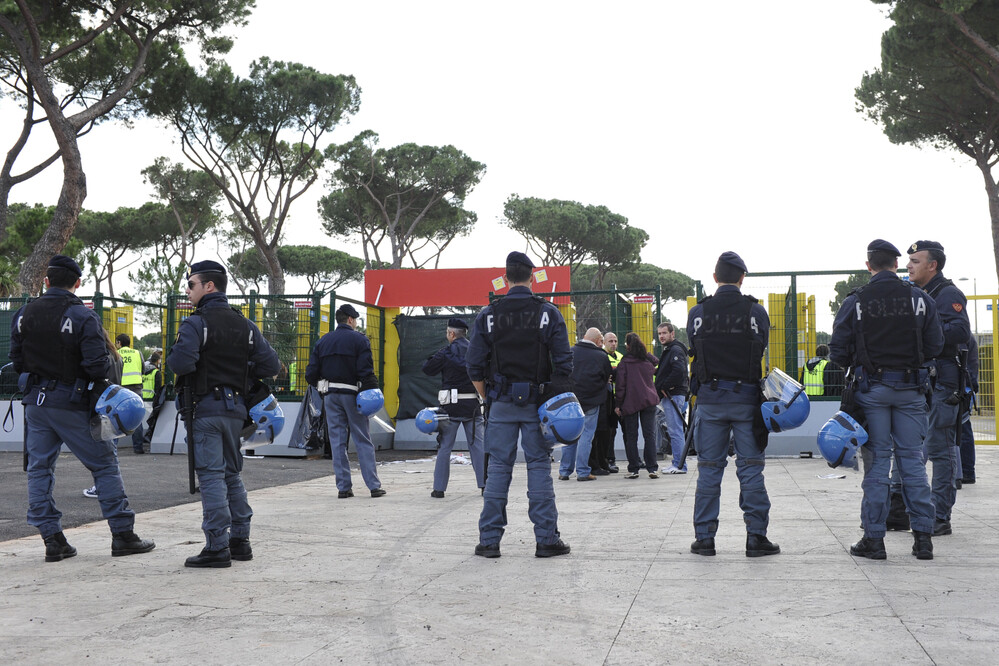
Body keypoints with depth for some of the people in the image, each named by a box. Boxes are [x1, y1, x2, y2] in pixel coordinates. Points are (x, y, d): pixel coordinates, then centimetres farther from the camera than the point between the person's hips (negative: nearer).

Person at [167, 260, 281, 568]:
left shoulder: (196, 324, -11)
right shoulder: (245, 325, 10)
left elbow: (180, 362, -25)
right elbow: (270, 364, 6)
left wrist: (171, 360, -2)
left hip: (206, 407, -7)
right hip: (236, 407, 7)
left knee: (211, 475, -6)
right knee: (231, 474, 17)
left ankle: (217, 547, -7)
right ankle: (240, 540, 20)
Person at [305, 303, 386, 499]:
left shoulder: (323, 341, 10)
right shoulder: (359, 340, -3)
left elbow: (311, 373, 6)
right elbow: (366, 371, -13)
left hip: (330, 395, 3)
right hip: (352, 395, -3)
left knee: (337, 441, 6)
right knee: (363, 440, 2)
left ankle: (343, 487, 4)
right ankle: (374, 486, 0)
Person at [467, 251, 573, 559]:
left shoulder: (487, 315, 1)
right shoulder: (549, 313, -1)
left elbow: (475, 367, 2)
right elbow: (563, 363, -4)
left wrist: (487, 399, 13)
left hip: (501, 403, 1)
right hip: (538, 403, -1)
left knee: (498, 467, 5)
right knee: (539, 467, 4)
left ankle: (489, 540, 7)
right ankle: (547, 539, 6)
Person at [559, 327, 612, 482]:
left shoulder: (571, 352, -1)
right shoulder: (602, 357, -6)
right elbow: (607, 378, 5)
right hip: (591, 402, -3)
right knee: (586, 435, 2)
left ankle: (564, 471, 13)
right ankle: (582, 472, 1)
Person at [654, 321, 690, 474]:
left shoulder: (676, 350, -12)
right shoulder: (667, 350, 22)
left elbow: (679, 371, -24)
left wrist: (664, 387, -18)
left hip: (673, 395, -11)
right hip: (668, 396, 11)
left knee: (675, 430, -10)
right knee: (674, 430, 12)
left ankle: (680, 465, -8)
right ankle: (678, 463, 16)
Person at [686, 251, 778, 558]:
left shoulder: (697, 313, -1)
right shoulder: (756, 312, -4)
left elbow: (694, 352, 5)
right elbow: (763, 352, 4)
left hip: (709, 397, 1)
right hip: (746, 398, -1)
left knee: (709, 468, 8)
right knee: (751, 467, 4)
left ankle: (704, 537, 9)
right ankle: (756, 537, 5)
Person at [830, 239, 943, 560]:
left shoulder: (855, 302, -6)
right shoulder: (920, 299, -1)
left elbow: (838, 352, -6)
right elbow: (935, 346, 0)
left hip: (871, 389, -1)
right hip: (910, 388, 1)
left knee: (877, 461, 4)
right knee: (911, 458, 8)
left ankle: (874, 538, 5)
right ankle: (923, 536, 10)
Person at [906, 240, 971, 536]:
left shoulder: (948, 294, -7)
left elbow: (961, 331, -21)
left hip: (940, 383, -9)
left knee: (940, 450, -5)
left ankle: (940, 517, 0)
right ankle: (907, 511, 18)